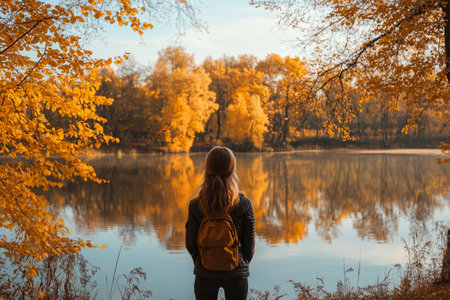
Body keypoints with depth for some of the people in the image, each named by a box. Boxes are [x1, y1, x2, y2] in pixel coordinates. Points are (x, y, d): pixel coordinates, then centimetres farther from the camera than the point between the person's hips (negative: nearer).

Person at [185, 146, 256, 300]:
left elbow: (190, 243, -2)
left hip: (205, 274, 1)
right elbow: (250, 242, -6)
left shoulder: (195, 205, -11)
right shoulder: (243, 204, -14)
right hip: (236, 274, -1)